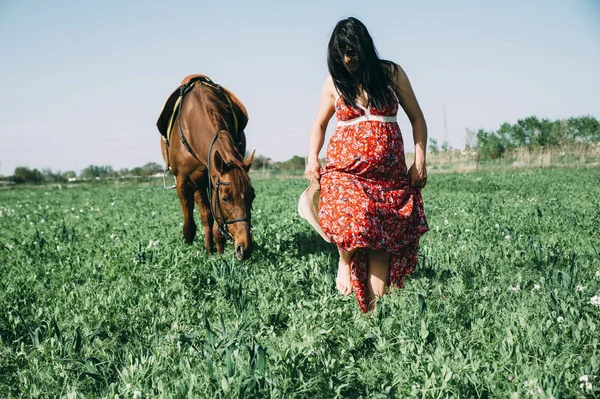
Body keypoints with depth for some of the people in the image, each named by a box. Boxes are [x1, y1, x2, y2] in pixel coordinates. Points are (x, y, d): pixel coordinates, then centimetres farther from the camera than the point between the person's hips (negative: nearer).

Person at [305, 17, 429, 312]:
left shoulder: (391, 74, 4)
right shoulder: (333, 83, 6)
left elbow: (416, 118, 9)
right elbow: (319, 125, 18)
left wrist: (419, 161, -1)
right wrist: (312, 160, 1)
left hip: (388, 173, 1)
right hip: (344, 169, 0)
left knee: (381, 240, -5)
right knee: (352, 220, -27)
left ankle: (374, 309, 1)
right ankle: (345, 261, 6)